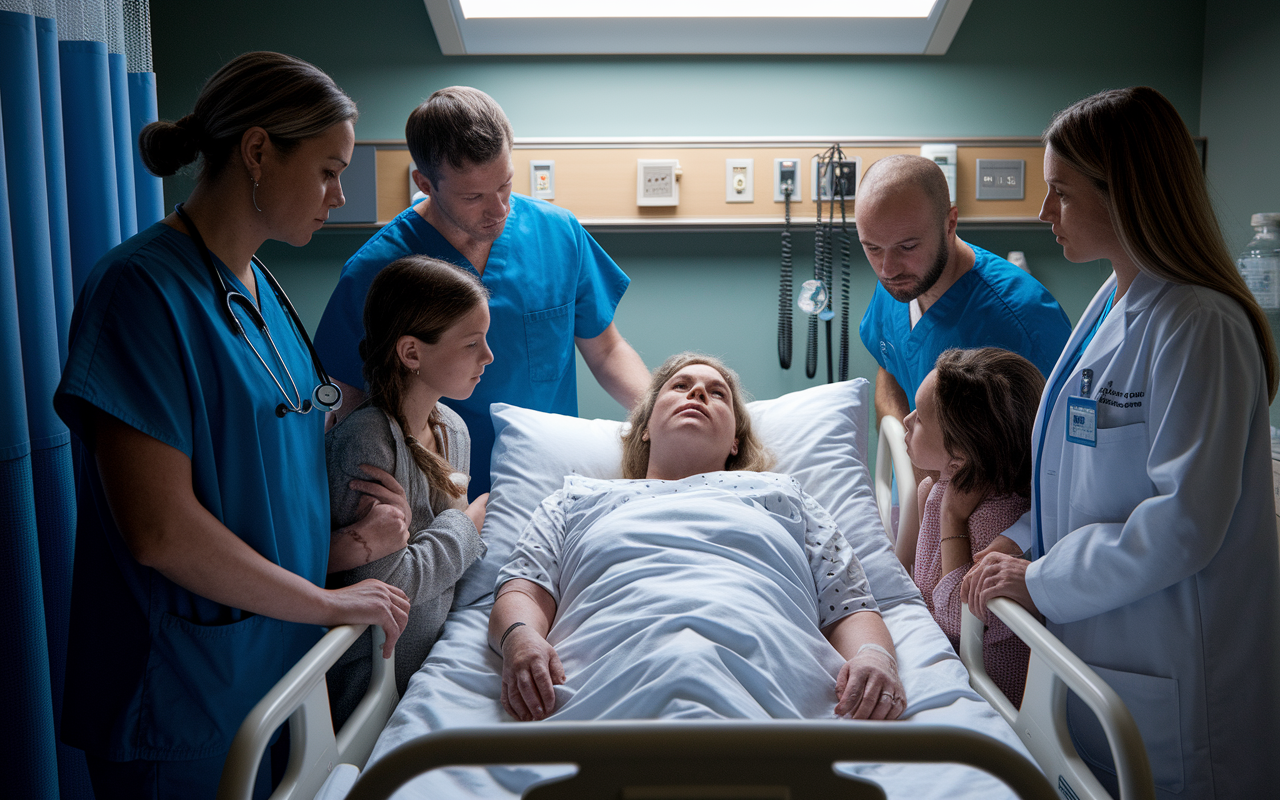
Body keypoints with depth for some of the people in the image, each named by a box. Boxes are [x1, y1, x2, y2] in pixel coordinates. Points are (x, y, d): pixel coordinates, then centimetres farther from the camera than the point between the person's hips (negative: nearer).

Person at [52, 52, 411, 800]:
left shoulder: (260, 284, 7)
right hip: (186, 701, -8)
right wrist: (331, 603, -15)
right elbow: (160, 530, -24)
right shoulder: (144, 287, -19)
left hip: (280, 666, 8)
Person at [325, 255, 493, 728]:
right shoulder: (364, 440, -22)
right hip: (374, 678, -7)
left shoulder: (452, 430, 3)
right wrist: (473, 515, -11)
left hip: (435, 660, 7)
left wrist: (405, 531, -20)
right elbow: (388, 585, -23)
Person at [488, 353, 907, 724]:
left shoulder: (782, 495, 34)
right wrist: (520, 638, -6)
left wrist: (875, 656, -1)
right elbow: (525, 588, 19)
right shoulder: (580, 497, 34)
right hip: (610, 669, 0)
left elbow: (849, 606, 24)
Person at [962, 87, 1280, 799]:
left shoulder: (1198, 326, -21)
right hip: (1097, 645, 9)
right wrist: (1017, 546, 7)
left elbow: (1184, 523, -25)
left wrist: (1040, 580, -17)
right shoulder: (1114, 302, 8)